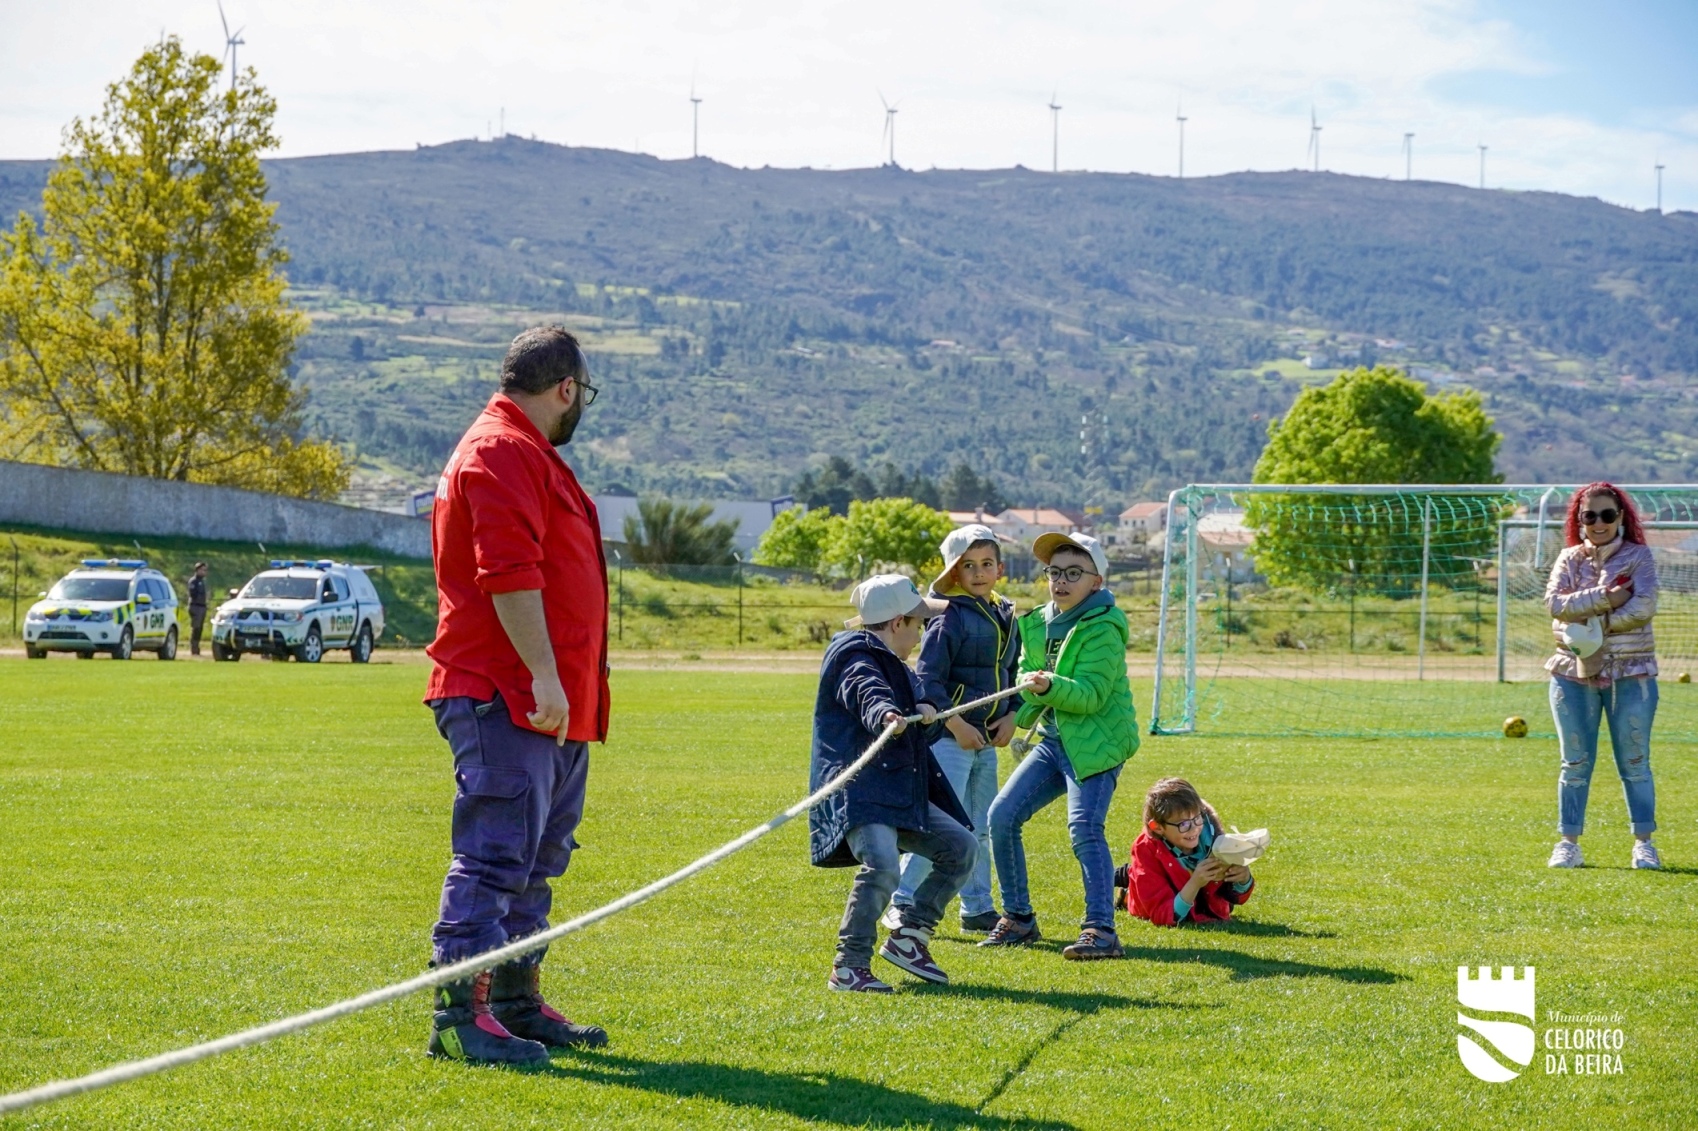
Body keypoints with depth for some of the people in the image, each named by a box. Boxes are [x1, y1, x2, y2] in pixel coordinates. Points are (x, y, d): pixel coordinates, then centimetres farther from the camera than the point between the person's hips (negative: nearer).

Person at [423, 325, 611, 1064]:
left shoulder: (524, 454, 23)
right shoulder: (502, 453, -13)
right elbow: (508, 574, -23)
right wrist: (543, 675, -26)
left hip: (546, 705, 11)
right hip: (503, 698, -11)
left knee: (535, 858, 17)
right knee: (496, 855, -12)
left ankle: (516, 1002, 25)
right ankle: (459, 1014, -13)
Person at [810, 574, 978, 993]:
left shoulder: (891, 663, 22)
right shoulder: (854, 656, -10)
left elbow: (916, 696, 15)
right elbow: (867, 691, -31)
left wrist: (924, 709, -11)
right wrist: (886, 715, -54)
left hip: (897, 792, 10)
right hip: (855, 790, -10)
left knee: (960, 847, 7)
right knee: (882, 866, -28)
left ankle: (908, 939, 12)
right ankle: (849, 968, -18)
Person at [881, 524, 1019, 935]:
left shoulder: (1007, 617, 12)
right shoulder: (950, 617, -11)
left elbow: (1014, 675, 20)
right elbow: (926, 678, -15)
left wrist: (1011, 716, 3)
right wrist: (956, 725, -17)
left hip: (987, 740, 8)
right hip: (949, 735, -8)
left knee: (980, 827, 13)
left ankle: (977, 907, 23)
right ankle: (902, 902, -2)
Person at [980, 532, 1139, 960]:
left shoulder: (1102, 628, -13)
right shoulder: (1037, 624, 10)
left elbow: (1091, 694, -20)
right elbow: (1026, 675, 9)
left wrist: (1052, 686, -38)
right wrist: (1033, 687, -14)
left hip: (1097, 742, -8)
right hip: (1054, 740, 8)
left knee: (1084, 825, -23)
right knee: (1002, 815, 0)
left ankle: (1101, 930, -21)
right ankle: (1019, 919, 13)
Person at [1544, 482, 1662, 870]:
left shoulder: (1638, 556, 2)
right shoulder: (1569, 559, 8)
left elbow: (1644, 606, -13)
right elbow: (1555, 602, -10)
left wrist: (1599, 624, -20)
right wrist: (1604, 598, -19)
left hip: (1630, 674, -2)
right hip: (1573, 674, 2)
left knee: (1634, 763, 2)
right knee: (1575, 763, 5)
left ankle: (1644, 842, 9)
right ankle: (1569, 842, 10)